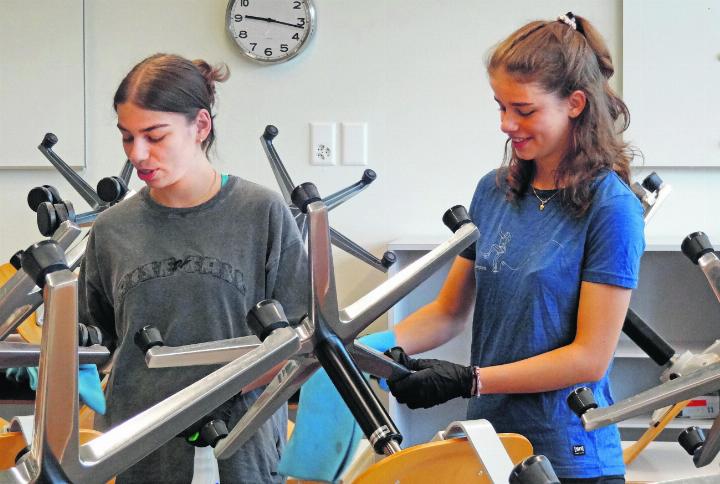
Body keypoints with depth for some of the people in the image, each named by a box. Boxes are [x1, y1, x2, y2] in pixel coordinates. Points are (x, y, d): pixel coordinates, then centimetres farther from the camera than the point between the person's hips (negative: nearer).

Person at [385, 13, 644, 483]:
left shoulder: (611, 209, -13)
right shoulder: (495, 190, 4)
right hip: (489, 442, 6)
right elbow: (450, 311, 9)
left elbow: (591, 356, -16)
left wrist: (469, 380, -21)